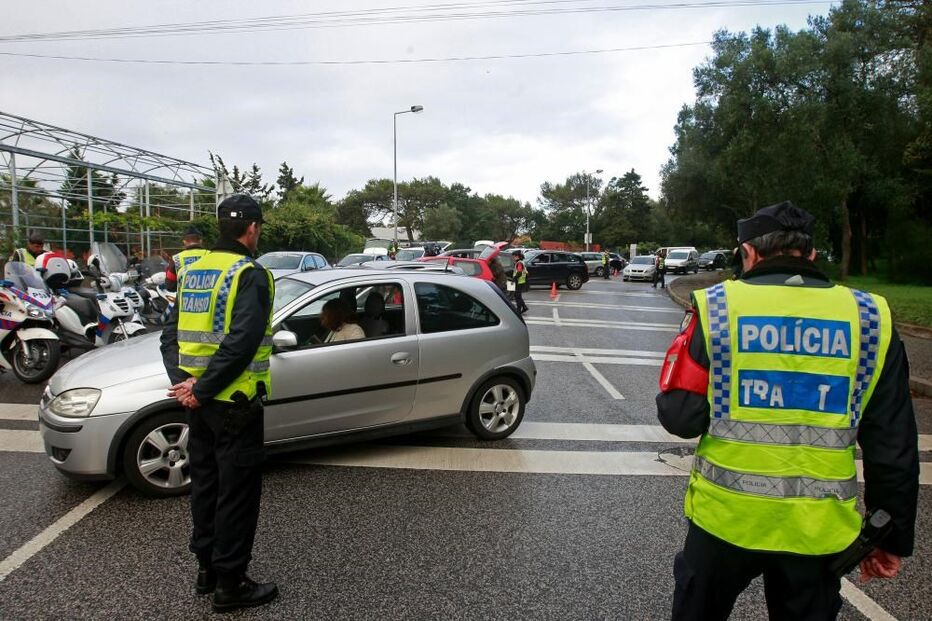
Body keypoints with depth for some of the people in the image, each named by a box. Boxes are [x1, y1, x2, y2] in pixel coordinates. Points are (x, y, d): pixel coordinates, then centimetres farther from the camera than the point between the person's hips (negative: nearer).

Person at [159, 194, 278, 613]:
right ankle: (230, 585, 14)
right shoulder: (250, 275, -15)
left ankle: (206, 568, 32)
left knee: (205, 483, 19)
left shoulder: (193, 271, 9)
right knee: (237, 492, 3)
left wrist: (182, 382, -4)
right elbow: (240, 343, -25)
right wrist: (200, 390, -18)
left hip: (200, 402, 8)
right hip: (234, 403, -8)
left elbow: (171, 334, 7)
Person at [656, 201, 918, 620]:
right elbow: (894, 447, 2)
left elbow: (680, 417, -10)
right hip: (818, 530, 2)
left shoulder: (717, 306, -9)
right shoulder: (870, 318, -1)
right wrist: (893, 537, 13)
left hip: (725, 518, -1)